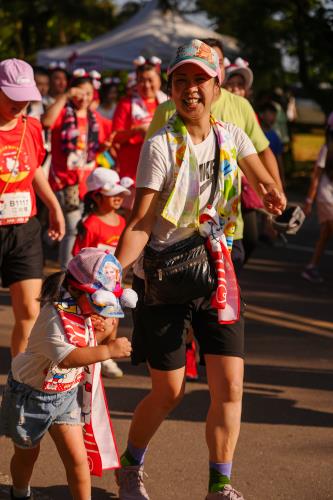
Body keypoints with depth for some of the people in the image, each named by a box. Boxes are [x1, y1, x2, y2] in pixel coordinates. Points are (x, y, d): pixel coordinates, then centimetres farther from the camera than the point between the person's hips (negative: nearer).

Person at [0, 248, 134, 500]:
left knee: (77, 457, -3)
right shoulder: (56, 315, -31)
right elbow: (66, 358, -43)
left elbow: (86, 346, 8)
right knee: (27, 453, 18)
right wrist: (108, 350, -43)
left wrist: (104, 333, -11)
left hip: (66, 394, 6)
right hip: (31, 394, -6)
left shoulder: (83, 312, -5)